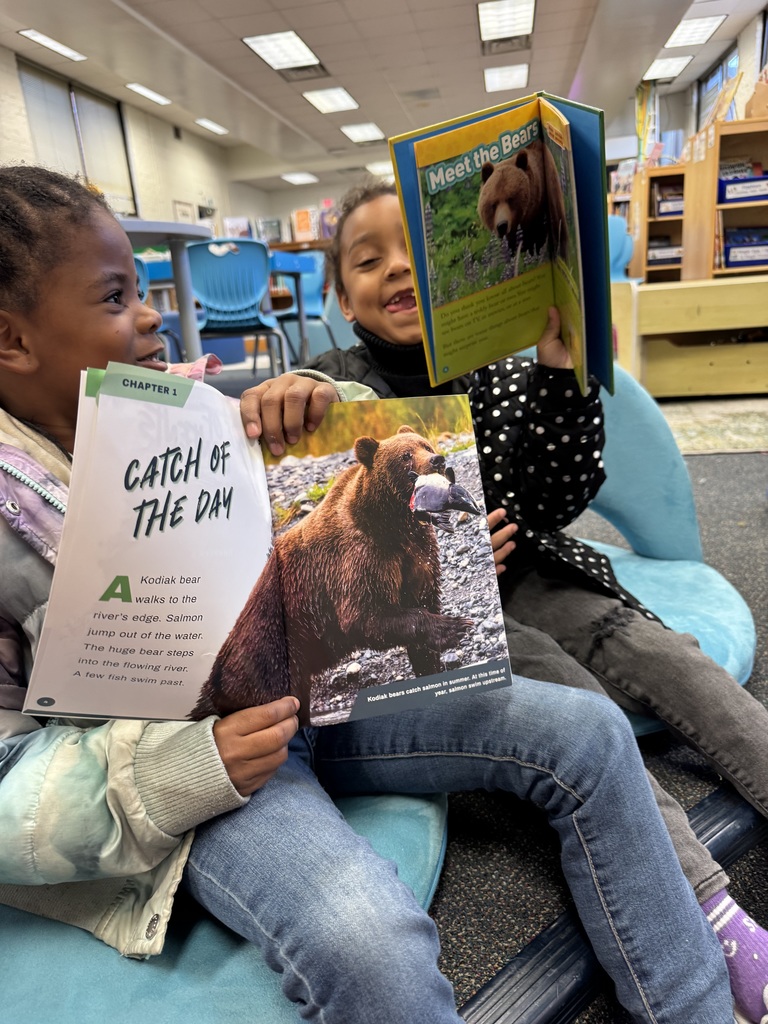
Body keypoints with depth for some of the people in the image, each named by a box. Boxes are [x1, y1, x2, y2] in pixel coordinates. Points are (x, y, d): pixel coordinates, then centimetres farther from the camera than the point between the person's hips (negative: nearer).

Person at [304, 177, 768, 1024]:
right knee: (579, 704, -25)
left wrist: (562, 373, -16)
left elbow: (559, 502, -4)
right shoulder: (334, 390, -5)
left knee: (665, 656, -14)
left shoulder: (494, 362, 3)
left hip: (518, 573, 5)